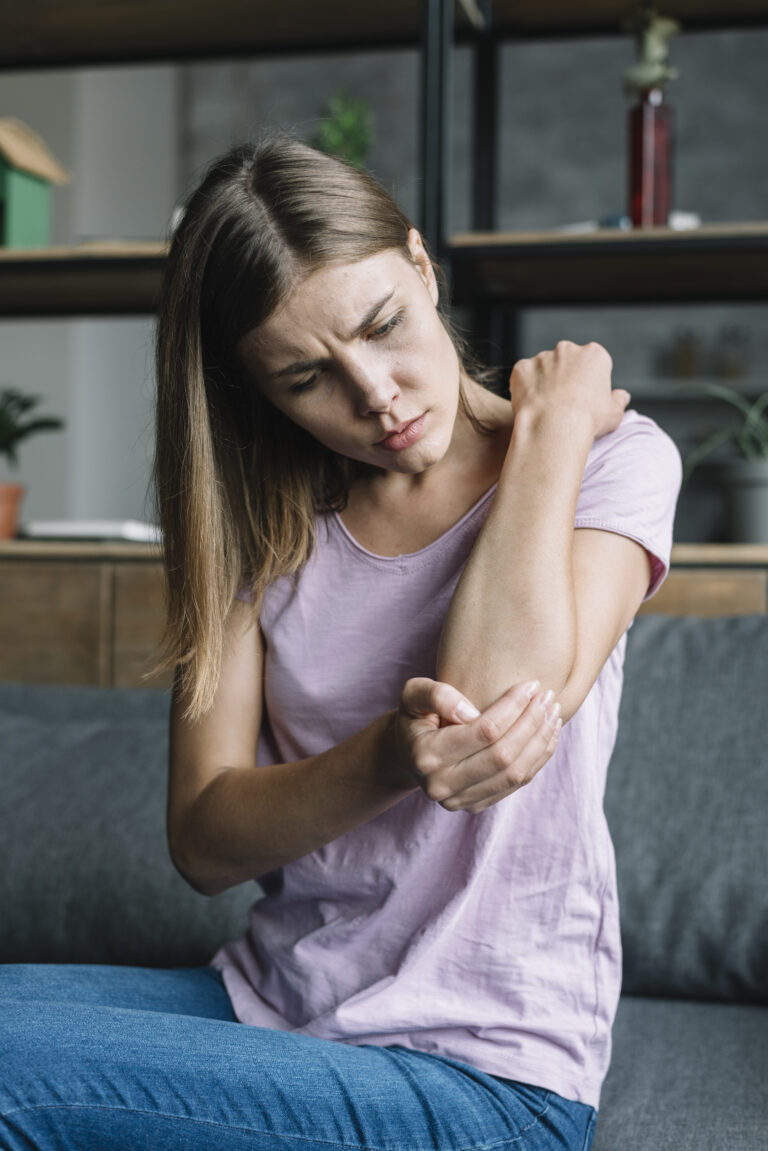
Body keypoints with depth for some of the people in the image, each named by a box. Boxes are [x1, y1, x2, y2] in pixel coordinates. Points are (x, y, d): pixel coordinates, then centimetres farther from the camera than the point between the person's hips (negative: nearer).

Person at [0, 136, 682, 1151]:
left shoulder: (613, 456, -3)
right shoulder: (263, 523, 5)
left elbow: (500, 691, -23)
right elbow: (203, 843, -3)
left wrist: (553, 419, -12)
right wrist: (389, 759, -22)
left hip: (485, 1066, -4)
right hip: (268, 1006, 5)